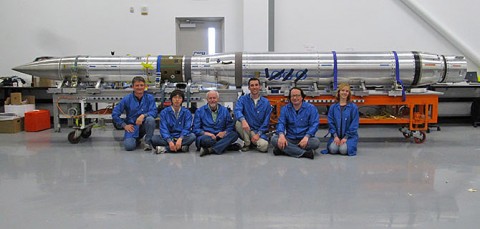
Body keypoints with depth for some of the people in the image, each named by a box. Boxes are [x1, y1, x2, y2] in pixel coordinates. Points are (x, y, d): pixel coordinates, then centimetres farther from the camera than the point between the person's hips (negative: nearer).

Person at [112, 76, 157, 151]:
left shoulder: (149, 97, -5)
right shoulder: (127, 99, -4)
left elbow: (154, 112, -13)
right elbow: (114, 114, 0)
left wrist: (143, 115, -30)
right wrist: (124, 125, -6)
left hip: (144, 125, 0)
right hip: (132, 127, 0)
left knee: (150, 119, -33)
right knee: (129, 146, -24)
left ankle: (148, 142, -10)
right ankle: (136, 140, 15)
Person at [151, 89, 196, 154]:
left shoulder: (187, 112, 4)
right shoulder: (164, 112, 3)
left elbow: (187, 128, -7)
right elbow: (163, 128, -8)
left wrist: (180, 139, -28)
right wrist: (169, 141, -26)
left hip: (182, 137, 1)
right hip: (168, 138, 0)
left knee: (192, 136, -30)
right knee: (154, 139, -26)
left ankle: (165, 148, -29)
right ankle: (181, 147, -33)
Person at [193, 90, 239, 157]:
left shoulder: (224, 110, 14)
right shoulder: (200, 111, 7)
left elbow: (230, 125, 10)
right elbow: (196, 129, 2)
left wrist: (224, 132, -12)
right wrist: (206, 133, -17)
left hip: (220, 136, 3)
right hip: (206, 136, -3)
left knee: (234, 134, -28)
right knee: (204, 139, -39)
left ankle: (210, 150, -35)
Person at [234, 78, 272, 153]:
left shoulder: (266, 102, 0)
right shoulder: (243, 99, -3)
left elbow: (266, 121, -1)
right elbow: (237, 110, -23)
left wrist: (258, 134, -14)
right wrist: (243, 120, -44)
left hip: (259, 131, 0)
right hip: (246, 130, 0)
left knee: (263, 146, -29)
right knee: (238, 123, -32)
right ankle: (247, 144, -6)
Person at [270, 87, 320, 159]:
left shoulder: (311, 108, 1)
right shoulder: (285, 109, 8)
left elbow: (314, 124, -6)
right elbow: (281, 123, -1)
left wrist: (306, 137, -25)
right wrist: (281, 134, -24)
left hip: (304, 139, -1)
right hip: (289, 139, 2)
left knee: (316, 142, -33)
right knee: (274, 139, -26)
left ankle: (283, 150, -29)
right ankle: (304, 153, -31)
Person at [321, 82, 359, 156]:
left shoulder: (353, 107, -2)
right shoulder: (333, 107, 5)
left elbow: (354, 125, -5)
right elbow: (331, 123, 3)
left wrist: (345, 137, -11)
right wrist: (335, 136, -10)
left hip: (349, 135, -1)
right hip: (336, 135, 2)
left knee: (343, 150, -26)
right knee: (333, 149, -24)